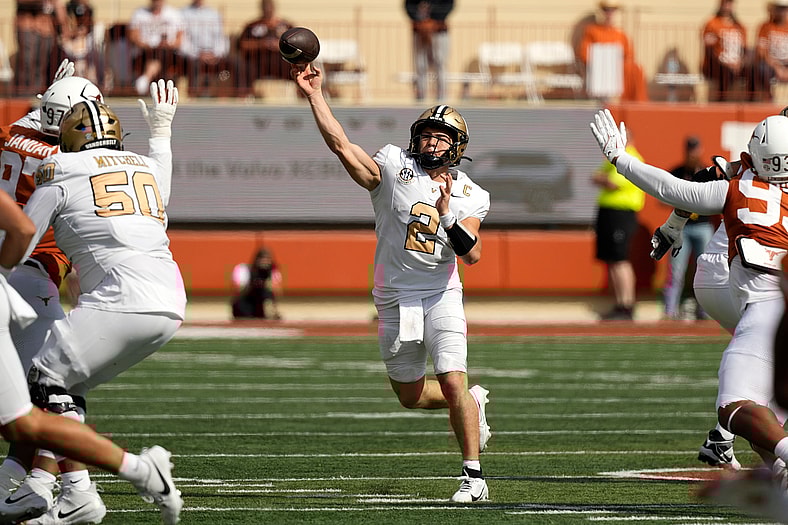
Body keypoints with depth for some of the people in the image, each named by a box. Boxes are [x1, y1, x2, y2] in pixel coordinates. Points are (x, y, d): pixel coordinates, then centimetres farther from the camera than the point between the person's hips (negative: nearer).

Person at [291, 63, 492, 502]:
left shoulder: (468, 196, 0)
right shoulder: (393, 168, -4)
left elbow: (473, 254, -10)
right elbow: (341, 144, -14)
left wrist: (448, 215, -23)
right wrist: (315, 94, -22)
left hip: (441, 296, -1)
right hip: (396, 300, 2)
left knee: (453, 382, -16)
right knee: (410, 396, 11)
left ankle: (474, 476, -8)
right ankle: (473, 402, 41)